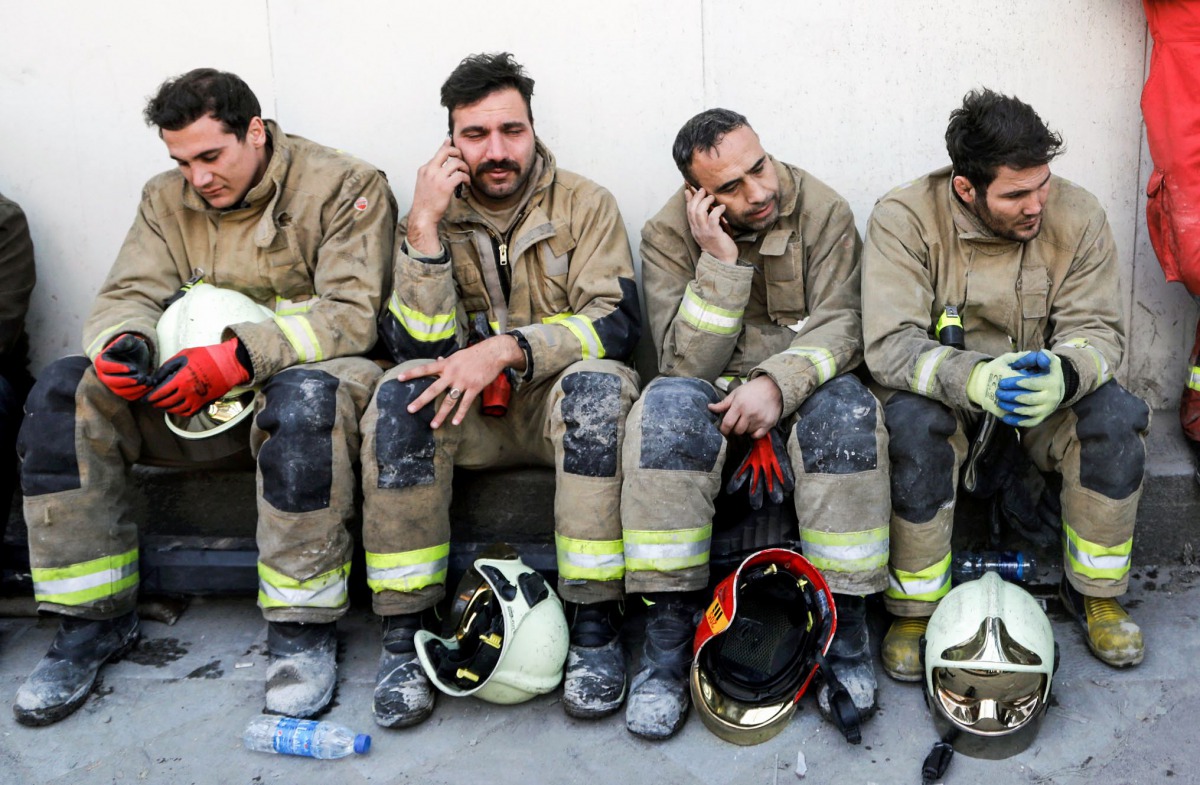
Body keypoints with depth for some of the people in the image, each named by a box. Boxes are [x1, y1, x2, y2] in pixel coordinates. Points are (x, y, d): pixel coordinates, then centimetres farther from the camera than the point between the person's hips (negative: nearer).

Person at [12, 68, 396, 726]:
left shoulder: (344, 186, -6)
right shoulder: (168, 199, 11)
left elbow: (351, 315, -15)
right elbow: (128, 295, 6)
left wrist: (239, 357, -28)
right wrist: (124, 342, -20)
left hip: (311, 368, -5)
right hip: (196, 390, 5)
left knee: (304, 399, -41)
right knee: (65, 392, -16)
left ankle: (302, 628, -26)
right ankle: (94, 621, -7)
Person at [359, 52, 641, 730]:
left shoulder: (585, 204, 0)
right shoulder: (435, 214, 2)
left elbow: (618, 322, -12)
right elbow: (417, 347, -10)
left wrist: (505, 349, -25)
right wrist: (424, 228, -19)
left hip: (559, 404, -1)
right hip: (467, 410, 1)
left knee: (599, 383, -33)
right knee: (401, 392, -29)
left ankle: (595, 624, -27)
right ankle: (403, 634, -23)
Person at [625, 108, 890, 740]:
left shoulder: (825, 213, -4)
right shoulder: (668, 235, -6)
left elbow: (838, 323, -13)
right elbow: (686, 364, -14)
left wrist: (778, 382, -32)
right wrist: (720, 261, -24)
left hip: (801, 386, 1)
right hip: (714, 397, 0)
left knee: (847, 409, -33)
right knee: (667, 406, -33)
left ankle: (845, 630, -24)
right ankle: (667, 638, -30)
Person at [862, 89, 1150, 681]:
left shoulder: (1077, 215, -10)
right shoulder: (904, 218, -18)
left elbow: (1097, 328, -11)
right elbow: (890, 345, -25)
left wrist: (1063, 375, -37)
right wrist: (974, 379, -44)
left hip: (1045, 393, 3)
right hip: (944, 394, -2)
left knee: (1118, 416, -27)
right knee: (912, 421, -36)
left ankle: (1094, 592, -4)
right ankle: (914, 610, -18)